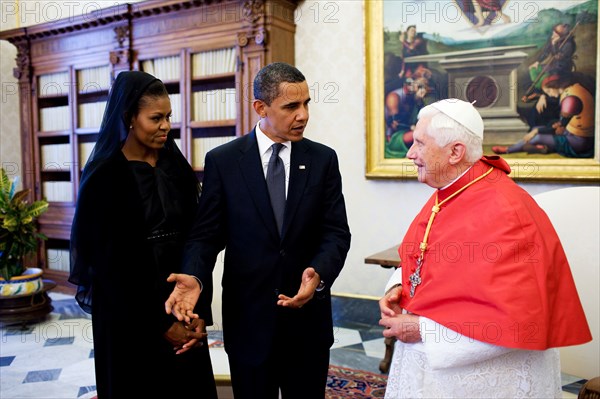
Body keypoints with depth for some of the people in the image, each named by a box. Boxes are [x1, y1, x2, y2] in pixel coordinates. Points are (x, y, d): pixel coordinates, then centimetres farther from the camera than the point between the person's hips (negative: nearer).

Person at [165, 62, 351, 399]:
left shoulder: (324, 159, 0)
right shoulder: (222, 160, -4)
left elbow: (336, 232, -4)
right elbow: (207, 233, -3)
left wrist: (319, 274, -24)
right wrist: (195, 277, -23)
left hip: (308, 315, 2)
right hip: (248, 316, -1)